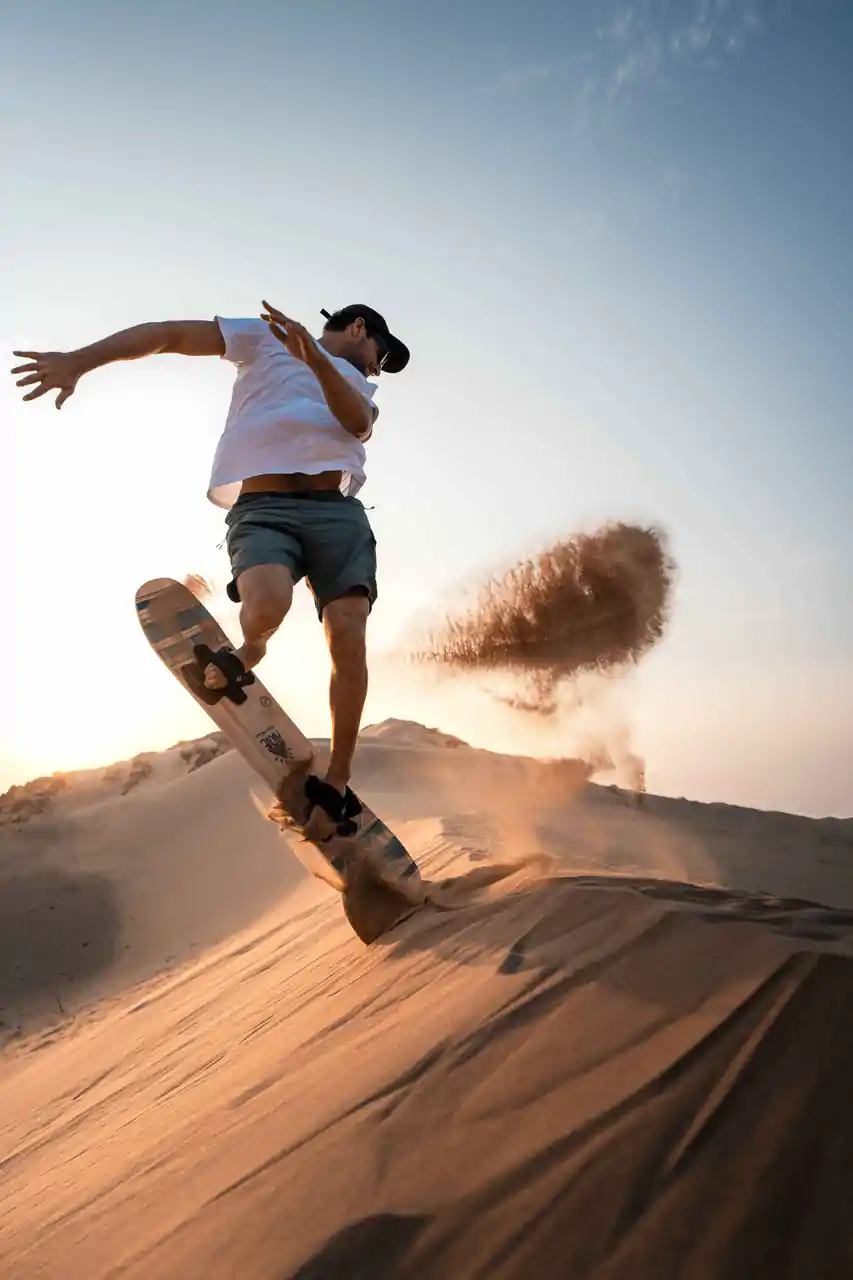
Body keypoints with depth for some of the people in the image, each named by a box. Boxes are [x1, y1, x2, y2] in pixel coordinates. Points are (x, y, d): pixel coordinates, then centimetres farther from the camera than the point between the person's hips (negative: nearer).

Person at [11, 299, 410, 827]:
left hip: (336, 509, 4)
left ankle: (336, 783, -6)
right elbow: (170, 333, 11)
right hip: (263, 506, -4)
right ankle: (244, 657, 3)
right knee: (267, 606, -33)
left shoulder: (359, 386, 30)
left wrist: (316, 359, -12)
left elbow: (358, 423, 4)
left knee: (349, 635, -16)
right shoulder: (264, 338, 20)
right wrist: (79, 360, -2)